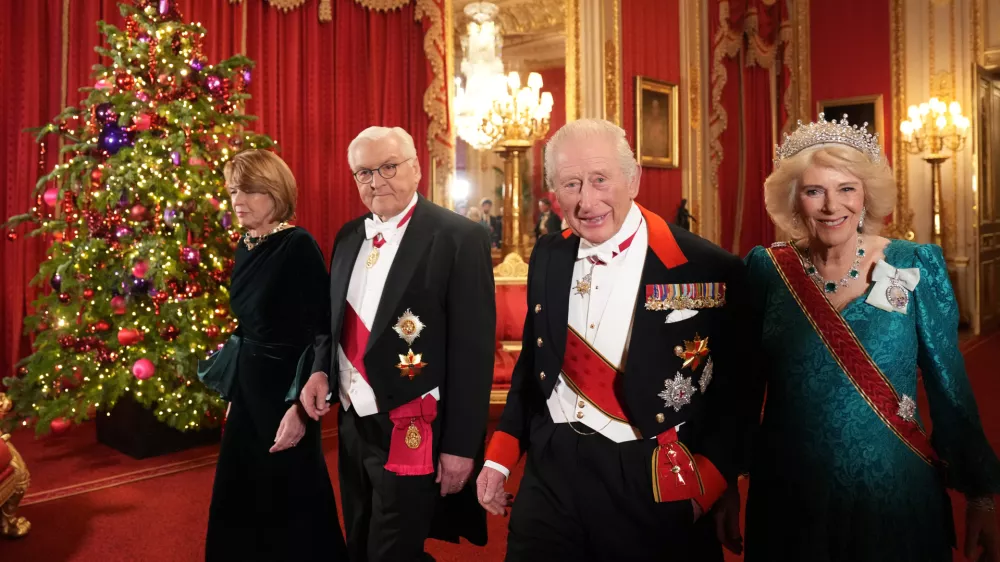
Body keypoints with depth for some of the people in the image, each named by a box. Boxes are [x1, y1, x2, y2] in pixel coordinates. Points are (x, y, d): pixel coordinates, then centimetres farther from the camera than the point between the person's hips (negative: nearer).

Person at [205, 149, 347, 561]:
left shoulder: (298, 246, -18)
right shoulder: (245, 248, 7)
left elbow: (318, 333, -21)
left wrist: (300, 406, -23)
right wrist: (235, 392, 17)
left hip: (285, 391, -8)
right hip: (250, 388, 8)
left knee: (290, 506, 7)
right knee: (240, 499, 19)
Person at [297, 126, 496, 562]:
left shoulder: (459, 238, -14)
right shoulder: (349, 236, 8)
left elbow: (473, 350, -16)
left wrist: (461, 445, -16)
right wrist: (320, 369, -1)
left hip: (411, 431, -7)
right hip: (352, 423, 7)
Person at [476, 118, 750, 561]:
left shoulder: (707, 269, -13)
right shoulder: (548, 256, 2)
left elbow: (738, 391, -6)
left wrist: (705, 484, -14)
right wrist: (501, 455, 9)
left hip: (653, 488, -3)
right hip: (550, 473, 4)